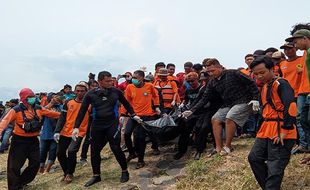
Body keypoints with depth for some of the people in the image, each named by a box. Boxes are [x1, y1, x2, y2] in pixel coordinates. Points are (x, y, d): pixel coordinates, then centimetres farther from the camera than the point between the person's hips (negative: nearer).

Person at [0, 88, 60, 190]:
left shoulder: (38, 108, 2)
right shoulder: (16, 110, -13)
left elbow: (51, 113, 10)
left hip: (33, 140, 6)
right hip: (19, 141, -5)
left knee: (35, 163, 12)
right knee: (15, 165, 1)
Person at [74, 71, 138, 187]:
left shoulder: (116, 91, -3)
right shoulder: (91, 94, -3)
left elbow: (125, 103, 14)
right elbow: (82, 111, 1)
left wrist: (133, 115, 14)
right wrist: (76, 127, -2)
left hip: (113, 124, -2)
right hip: (97, 126, 2)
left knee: (116, 148, -5)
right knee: (94, 150, 8)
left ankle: (125, 172, 16)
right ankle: (96, 176, 25)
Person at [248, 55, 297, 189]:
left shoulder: (281, 84, -12)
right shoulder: (264, 87, 18)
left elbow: (290, 106, -23)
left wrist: (285, 130, -23)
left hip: (280, 133, -10)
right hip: (266, 131, 10)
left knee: (274, 168, -7)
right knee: (254, 157, 11)